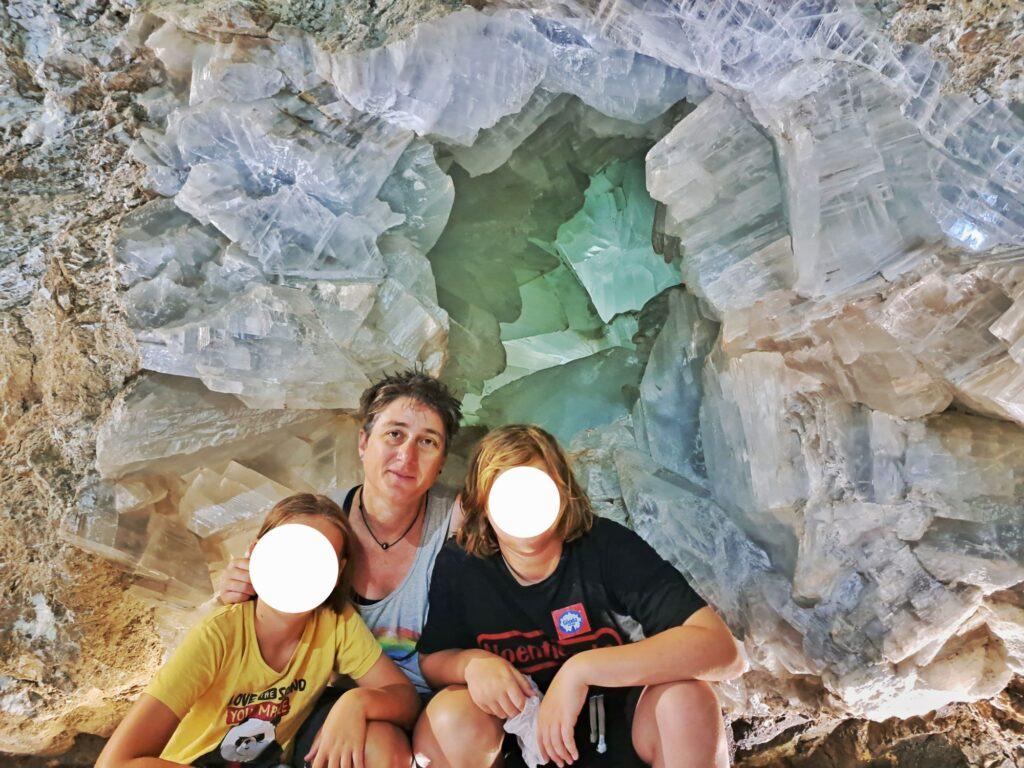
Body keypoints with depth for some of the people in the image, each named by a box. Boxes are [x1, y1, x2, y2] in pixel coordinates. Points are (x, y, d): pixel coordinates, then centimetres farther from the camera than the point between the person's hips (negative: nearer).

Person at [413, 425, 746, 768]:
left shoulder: (607, 546, -22)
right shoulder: (458, 563, -14)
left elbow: (722, 649, -31)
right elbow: (431, 660, 1)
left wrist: (580, 669, -38)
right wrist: (471, 663, -24)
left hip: (621, 727, -1)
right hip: (519, 736, 2)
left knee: (684, 698, -32)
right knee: (447, 715, -28)